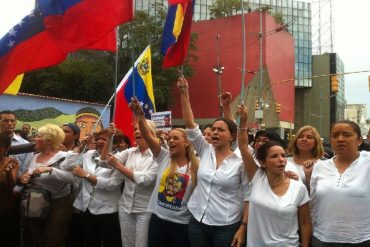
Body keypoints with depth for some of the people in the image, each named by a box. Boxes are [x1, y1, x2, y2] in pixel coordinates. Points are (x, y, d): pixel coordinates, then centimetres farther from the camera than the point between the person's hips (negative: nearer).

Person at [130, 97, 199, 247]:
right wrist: (140, 116, -25)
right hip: (158, 219, 2)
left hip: (182, 224, -2)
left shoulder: (195, 166, -3)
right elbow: (148, 136, -12)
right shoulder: (163, 157, 2)